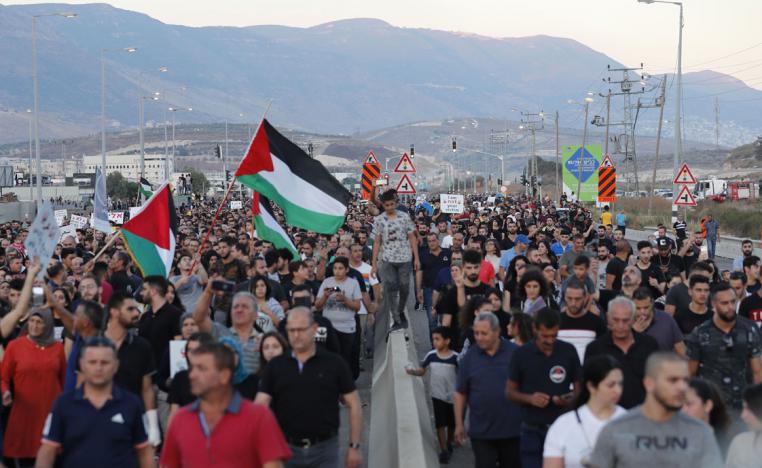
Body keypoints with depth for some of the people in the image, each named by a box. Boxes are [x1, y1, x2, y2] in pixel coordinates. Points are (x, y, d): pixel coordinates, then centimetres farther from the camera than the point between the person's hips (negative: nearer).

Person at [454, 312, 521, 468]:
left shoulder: (514, 353, -5)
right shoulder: (469, 357, 1)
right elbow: (460, 393, 6)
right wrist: (459, 424, 5)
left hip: (512, 429, -1)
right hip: (481, 431, 1)